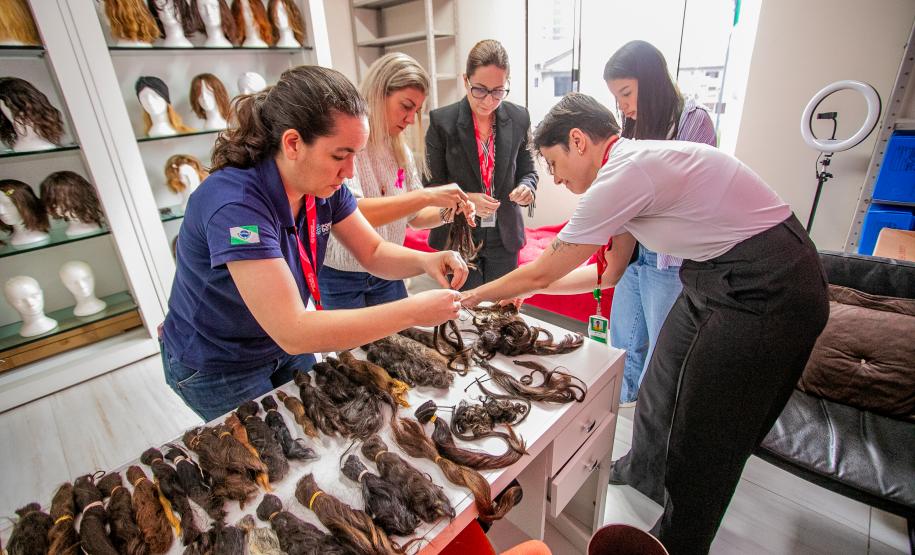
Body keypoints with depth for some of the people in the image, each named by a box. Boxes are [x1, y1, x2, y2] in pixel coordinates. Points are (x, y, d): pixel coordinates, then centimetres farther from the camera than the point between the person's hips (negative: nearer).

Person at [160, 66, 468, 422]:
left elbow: (374, 253, -5)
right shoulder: (234, 203, -35)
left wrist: (425, 261, -25)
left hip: (286, 347, 6)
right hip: (218, 370, -6)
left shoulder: (324, 186, -14)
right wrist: (414, 311, -39)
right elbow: (293, 333, -40)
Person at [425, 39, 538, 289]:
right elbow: (431, 184, -6)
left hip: (504, 237, 3)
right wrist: (464, 199, -24)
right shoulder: (442, 121, -9)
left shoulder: (519, 118, -1)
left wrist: (526, 187, -14)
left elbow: (527, 170, 9)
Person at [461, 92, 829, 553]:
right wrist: (525, 288, 14)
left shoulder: (623, 174, -22)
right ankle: (646, 471, 46)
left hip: (766, 290, -9)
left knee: (704, 432, 4)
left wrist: (475, 295, 0)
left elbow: (540, 273, -15)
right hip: (720, 276, 9)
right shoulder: (632, 165, 7)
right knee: (664, 377, 20)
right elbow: (608, 271, 12)